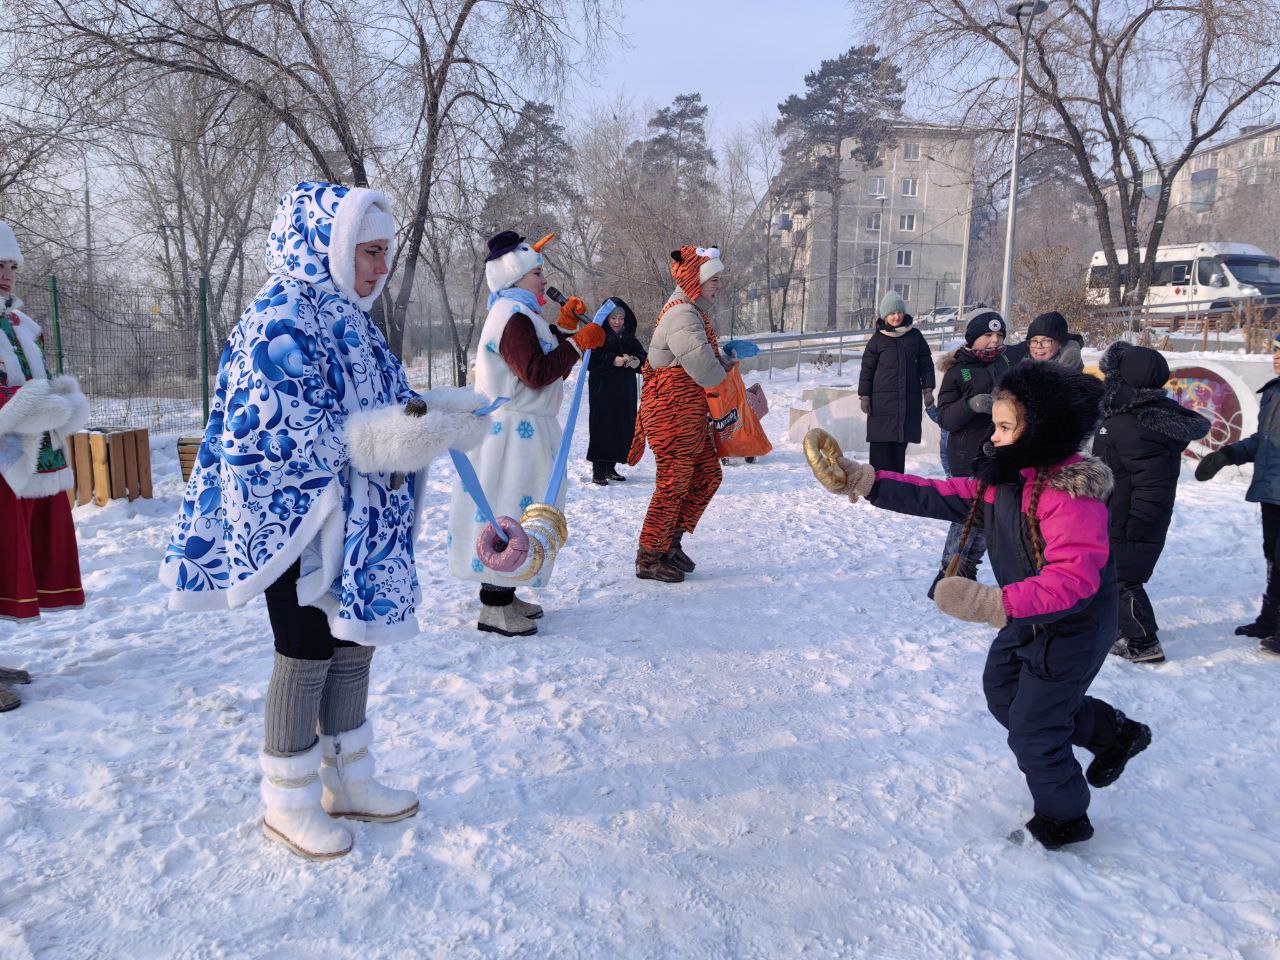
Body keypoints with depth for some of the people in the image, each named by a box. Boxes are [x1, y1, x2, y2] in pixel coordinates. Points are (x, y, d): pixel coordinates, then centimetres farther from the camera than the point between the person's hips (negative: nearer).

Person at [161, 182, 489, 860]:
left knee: (353, 647, 16)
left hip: (358, 525, 9)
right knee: (306, 659, 3)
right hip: (299, 520, -9)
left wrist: (442, 414, 0)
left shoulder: (347, 320, 13)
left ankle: (347, 783, 33)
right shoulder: (280, 320, -16)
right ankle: (289, 803, 22)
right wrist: (383, 440, -29)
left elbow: (378, 407, 16)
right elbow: (279, 433, -24)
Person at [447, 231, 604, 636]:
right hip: (515, 431, -11)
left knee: (517, 510, 16)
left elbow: (541, 363, 20)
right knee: (510, 511, -6)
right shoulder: (514, 317, -16)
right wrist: (578, 343, -19)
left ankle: (503, 594, 26)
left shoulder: (515, 314, 18)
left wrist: (563, 327, 11)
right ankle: (494, 607, 2)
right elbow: (535, 373, -25)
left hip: (523, 429, 11)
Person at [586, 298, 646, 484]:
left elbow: (643, 356, 11)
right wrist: (612, 360, -23)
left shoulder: (629, 338, 13)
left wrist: (637, 361, -12)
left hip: (625, 392, 6)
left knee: (623, 429, 4)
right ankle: (598, 471, -3)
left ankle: (610, 467, 16)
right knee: (603, 428, -8)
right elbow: (591, 360, -13)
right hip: (603, 390, -5)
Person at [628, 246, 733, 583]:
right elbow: (701, 363, -30)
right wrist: (723, 372, -9)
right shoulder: (681, 315, -18)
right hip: (674, 415, -11)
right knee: (673, 485, -4)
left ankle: (672, 542, 25)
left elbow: (710, 353, 22)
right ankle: (649, 559, 8)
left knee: (708, 476, 15)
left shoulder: (694, 312, 17)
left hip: (692, 416, 11)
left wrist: (724, 362, 0)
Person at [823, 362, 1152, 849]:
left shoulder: (1071, 494, -32)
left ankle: (1063, 818, 33)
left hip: (1073, 629, -10)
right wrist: (868, 482, -10)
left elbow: (1074, 578, -40)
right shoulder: (1005, 477, -3)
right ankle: (1115, 733, 43)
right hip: (1027, 618, 10)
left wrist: (997, 604, -52)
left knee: (1031, 729, 3)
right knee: (1003, 694, 26)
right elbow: (942, 497, -3)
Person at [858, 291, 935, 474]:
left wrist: (927, 389, 5)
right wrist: (864, 396, -1)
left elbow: (926, 363, 13)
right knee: (880, 444, -5)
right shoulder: (877, 339, 3)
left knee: (901, 443, 6)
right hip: (882, 399, -2)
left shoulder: (915, 336, 8)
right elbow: (867, 369, 4)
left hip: (909, 400, 2)